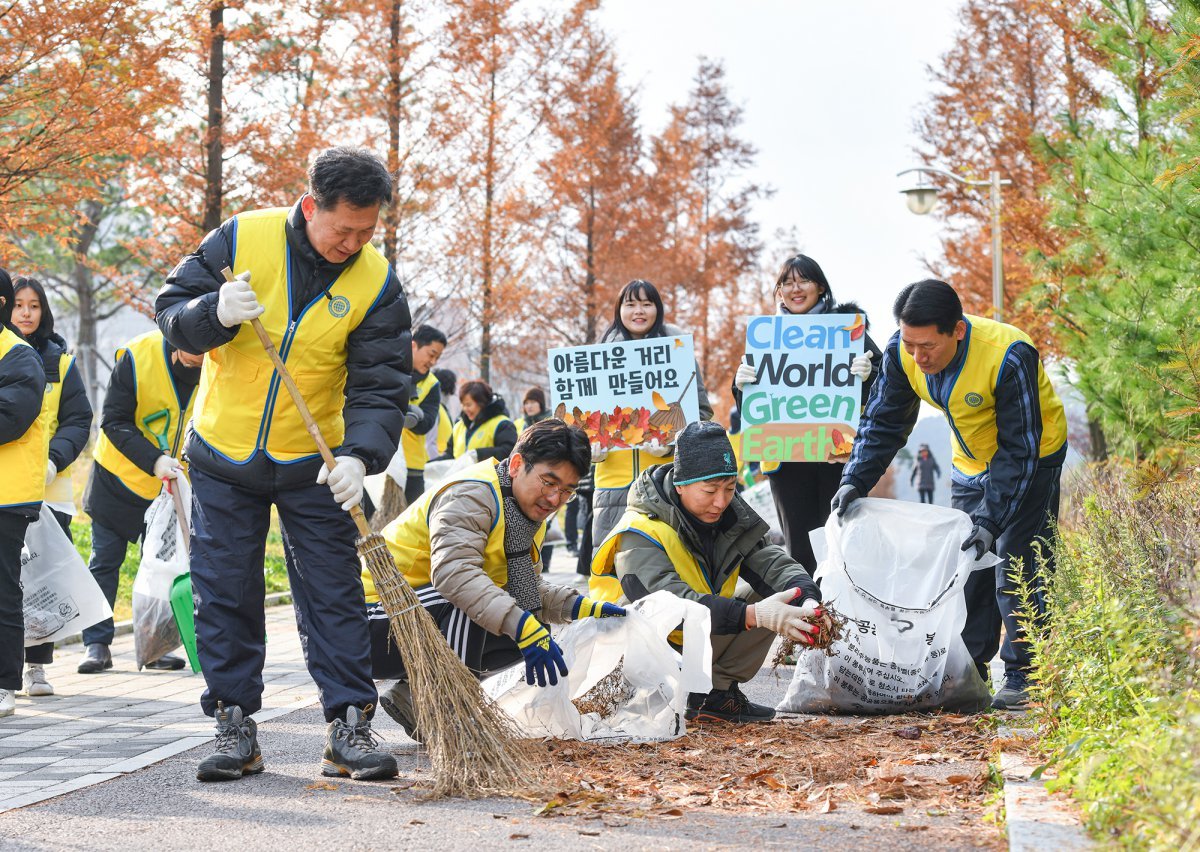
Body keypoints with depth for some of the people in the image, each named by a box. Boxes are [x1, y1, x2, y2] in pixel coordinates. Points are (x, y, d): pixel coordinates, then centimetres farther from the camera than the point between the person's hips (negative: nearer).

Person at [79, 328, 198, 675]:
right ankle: (96, 644, 8)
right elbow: (114, 421, -19)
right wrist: (153, 461, -30)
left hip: (170, 485, 3)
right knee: (104, 561, 2)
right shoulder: (137, 356, -24)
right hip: (119, 477, -2)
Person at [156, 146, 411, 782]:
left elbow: (381, 385, -12)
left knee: (334, 596, 0)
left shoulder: (376, 282, -10)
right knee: (225, 596, 4)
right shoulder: (242, 239, -11)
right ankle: (235, 727, 13)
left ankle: (349, 727, 5)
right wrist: (215, 313, -29)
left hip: (314, 466, 0)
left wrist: (359, 454, -29)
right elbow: (172, 309, -6)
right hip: (222, 457, 0)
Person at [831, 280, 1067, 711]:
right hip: (971, 463, 6)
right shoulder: (902, 352, -19)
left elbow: (1019, 449, -30)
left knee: (1017, 565, -11)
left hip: (1030, 460, -6)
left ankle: (1023, 677, -1)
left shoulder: (1008, 356, -36)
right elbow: (883, 423, -6)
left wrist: (992, 520, -36)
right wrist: (854, 480, -21)